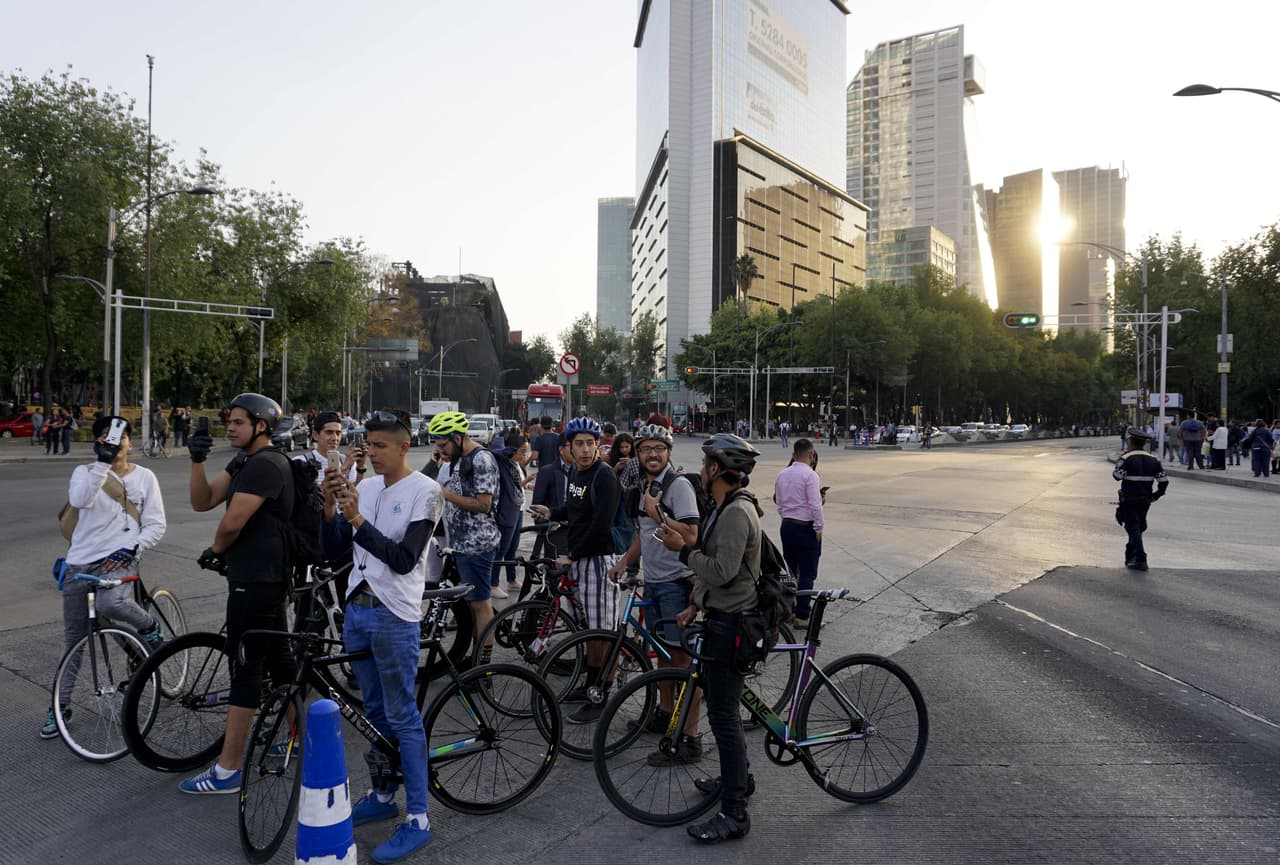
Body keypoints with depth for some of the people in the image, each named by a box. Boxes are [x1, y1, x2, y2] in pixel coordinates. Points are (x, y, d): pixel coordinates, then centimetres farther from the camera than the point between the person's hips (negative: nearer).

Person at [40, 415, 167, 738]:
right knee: (73, 638, 11)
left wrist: (131, 548, -14)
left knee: (110, 604, -35)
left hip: (119, 560, -2)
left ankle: (149, 626, -3)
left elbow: (156, 525, 1)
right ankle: (60, 706, 28)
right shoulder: (85, 472, 4)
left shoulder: (145, 477, 4)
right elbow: (79, 499, -20)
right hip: (79, 563, 2)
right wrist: (102, 462, -26)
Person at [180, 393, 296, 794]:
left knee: (245, 667, -4)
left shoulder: (266, 464, -18)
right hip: (267, 576, 10)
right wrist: (197, 460, -5)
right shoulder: (245, 462, 14)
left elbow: (232, 523, -22)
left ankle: (227, 771, 4)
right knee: (277, 658, 18)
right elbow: (202, 501, 8)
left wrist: (214, 551, -2)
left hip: (255, 579, -10)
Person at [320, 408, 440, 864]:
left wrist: (357, 520, -23)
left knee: (402, 717, 0)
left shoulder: (424, 490, -11)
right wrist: (330, 506, -9)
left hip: (394, 616, -6)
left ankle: (417, 820, 10)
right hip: (357, 608, 7)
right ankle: (383, 793, 35)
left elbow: (404, 560, -18)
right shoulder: (364, 487, 7)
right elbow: (333, 550, 6)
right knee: (374, 711, 19)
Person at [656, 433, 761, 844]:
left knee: (723, 715, -4)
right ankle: (736, 776, 41)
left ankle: (734, 814, 6)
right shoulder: (727, 507, 11)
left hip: (730, 622, -11)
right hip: (720, 615, 11)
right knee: (716, 695, 23)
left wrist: (683, 549, -17)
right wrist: (695, 603, 16)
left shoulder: (736, 512, -22)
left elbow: (722, 571, -27)